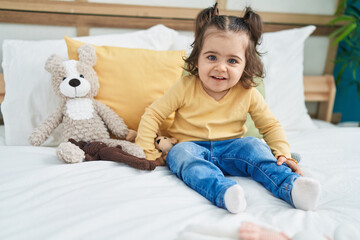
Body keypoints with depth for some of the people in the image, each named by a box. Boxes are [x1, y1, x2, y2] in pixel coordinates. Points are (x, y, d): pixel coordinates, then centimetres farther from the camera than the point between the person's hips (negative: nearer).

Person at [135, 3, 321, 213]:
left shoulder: (248, 94, -5)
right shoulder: (185, 88, -10)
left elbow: (271, 125, 5)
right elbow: (153, 115, -4)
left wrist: (283, 154, -10)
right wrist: (146, 152, -9)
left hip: (229, 149, 2)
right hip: (191, 147, -1)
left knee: (254, 146, -25)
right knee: (181, 153, -33)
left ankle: (290, 186, -34)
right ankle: (223, 191, -55)